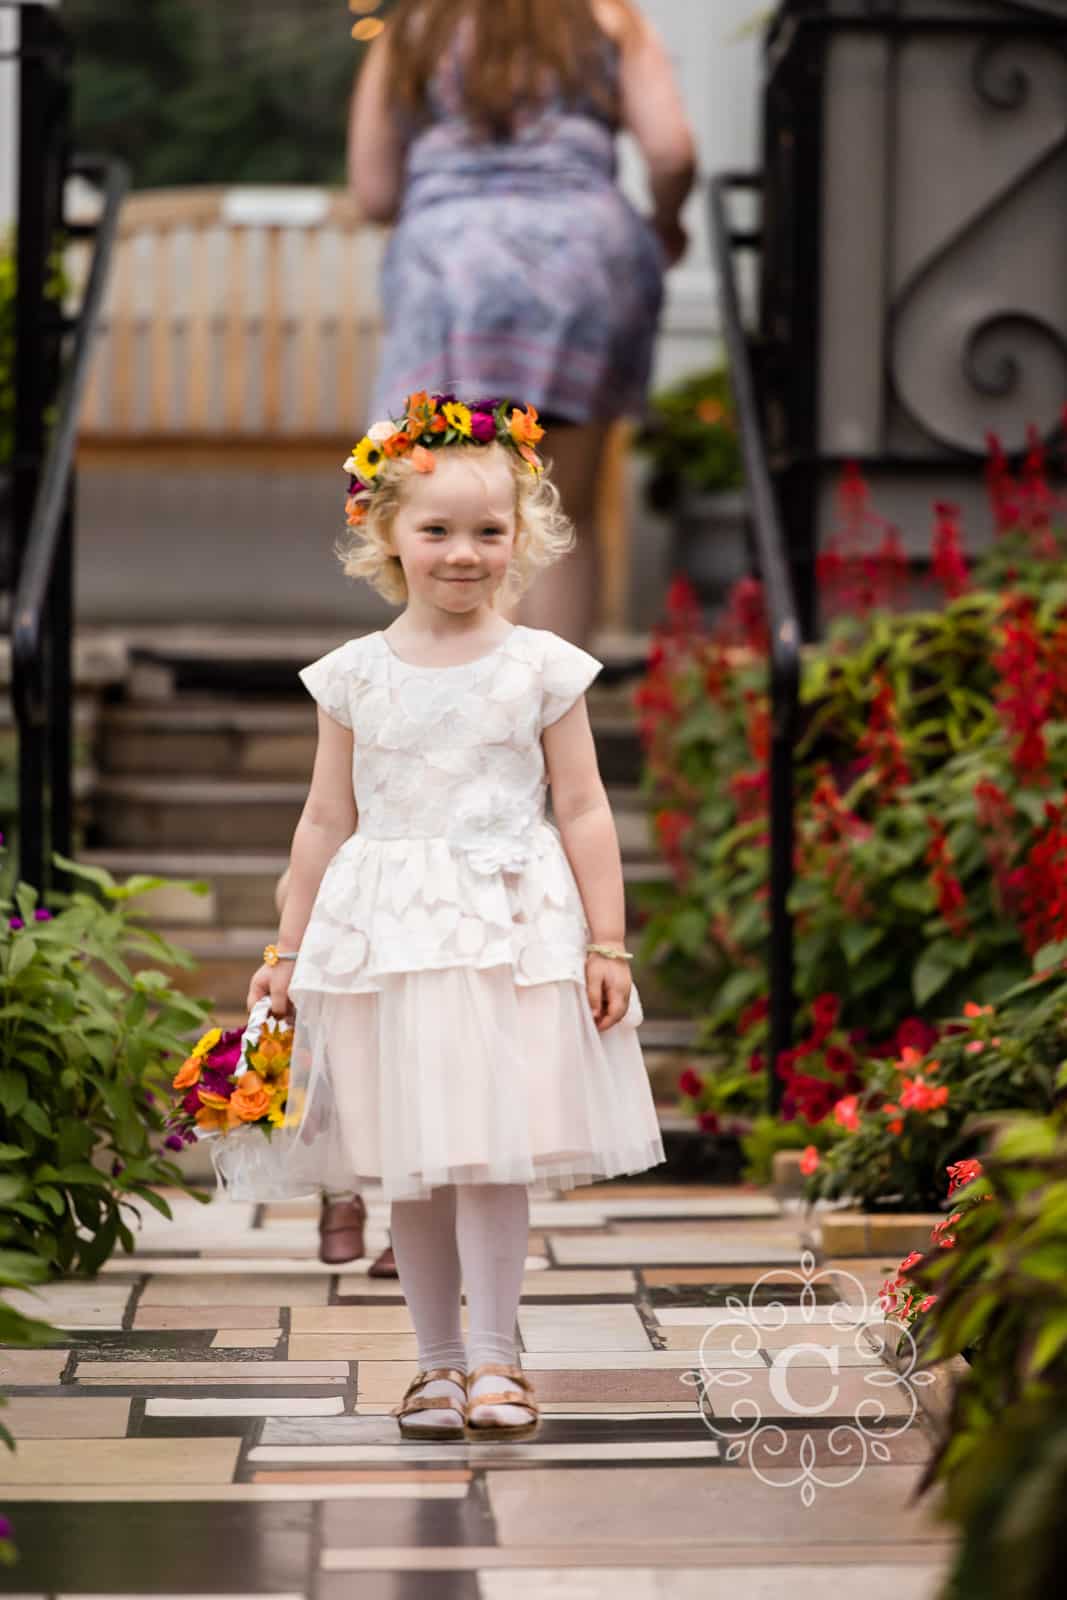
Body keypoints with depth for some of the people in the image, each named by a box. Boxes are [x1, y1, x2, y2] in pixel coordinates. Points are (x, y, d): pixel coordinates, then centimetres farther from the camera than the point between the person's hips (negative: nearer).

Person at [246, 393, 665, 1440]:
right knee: (409, 1162, 5)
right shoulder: (354, 674, 5)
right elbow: (326, 820, 10)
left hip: (512, 929, -2)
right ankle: (437, 1360, 15)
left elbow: (583, 813, 3)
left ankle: (492, 1357, 1)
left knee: (494, 1148, -7)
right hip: (385, 933, 2)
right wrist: (290, 949, 10)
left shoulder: (543, 667, 1)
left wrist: (606, 941, -1)